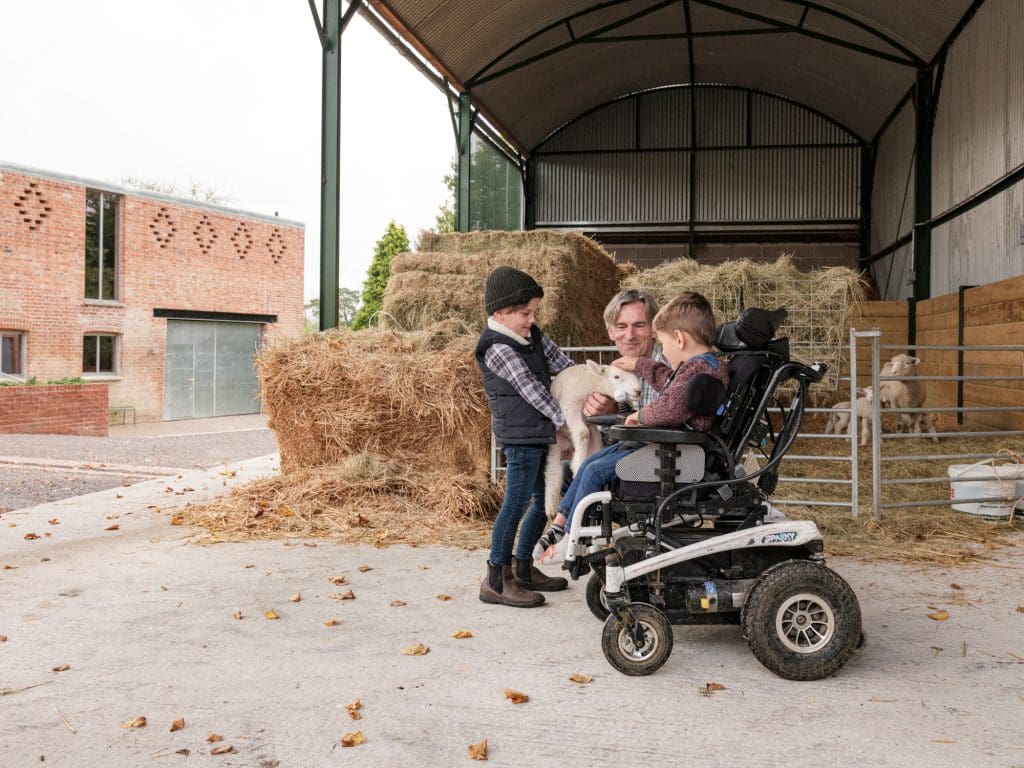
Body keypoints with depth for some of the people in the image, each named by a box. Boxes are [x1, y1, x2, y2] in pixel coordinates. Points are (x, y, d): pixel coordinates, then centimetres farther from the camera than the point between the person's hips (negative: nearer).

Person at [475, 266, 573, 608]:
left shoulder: (532, 335, 13)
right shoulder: (497, 348, -14)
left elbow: (560, 362, 14)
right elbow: (529, 388, -16)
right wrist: (563, 419, -14)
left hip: (539, 433, 10)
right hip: (520, 434, -10)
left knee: (543, 501, 14)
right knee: (516, 503, -7)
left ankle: (523, 569, 27)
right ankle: (496, 580, 1)